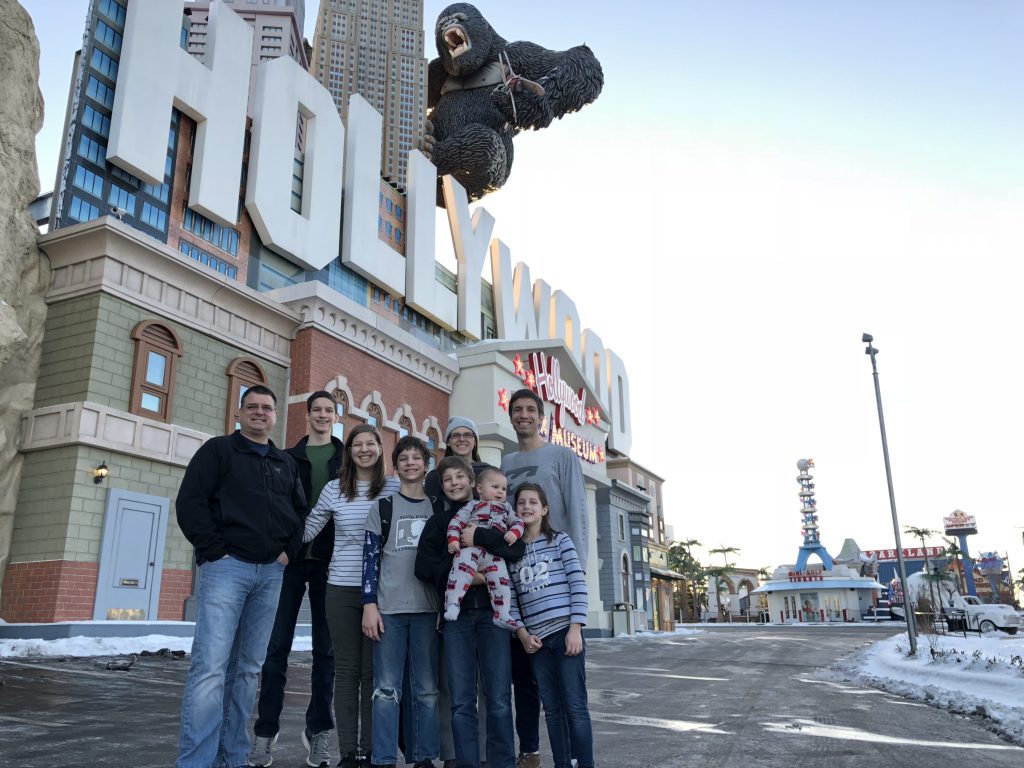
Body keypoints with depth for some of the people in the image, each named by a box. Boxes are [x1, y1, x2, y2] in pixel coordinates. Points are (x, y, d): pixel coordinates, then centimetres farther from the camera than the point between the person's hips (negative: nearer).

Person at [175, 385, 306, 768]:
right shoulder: (218, 449, 4)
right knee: (211, 666, -11)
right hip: (227, 566, -5)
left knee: (248, 668, 8)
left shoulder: (286, 463, 18)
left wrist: (289, 550, 5)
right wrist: (215, 550, -11)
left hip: (271, 572, 5)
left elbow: (300, 512, 21)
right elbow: (189, 502, -5)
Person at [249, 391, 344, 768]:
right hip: (290, 558, 1)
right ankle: (266, 730, 9)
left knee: (325, 648, 6)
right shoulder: (288, 458, 10)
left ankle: (318, 729, 15)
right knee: (277, 645, 0)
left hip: (330, 562, 0)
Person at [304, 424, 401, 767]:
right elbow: (308, 529, 11)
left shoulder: (395, 488, 1)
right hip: (341, 589, 1)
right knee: (346, 670, 7)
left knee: (373, 670, 5)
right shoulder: (334, 489, 4)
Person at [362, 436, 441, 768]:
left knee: (427, 690, 5)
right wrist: (369, 605, -7)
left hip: (428, 609, 1)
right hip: (388, 609, -1)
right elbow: (370, 558, 1)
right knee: (386, 690, 0)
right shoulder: (382, 508, 6)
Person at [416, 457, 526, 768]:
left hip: (492, 611, -1)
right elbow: (424, 566, 1)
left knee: (499, 699, -2)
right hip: (456, 614, 1)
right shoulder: (437, 521, 14)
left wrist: (480, 537, -15)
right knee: (461, 701, 2)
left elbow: (517, 549, -6)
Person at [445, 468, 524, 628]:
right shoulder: (472, 505, 17)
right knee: (462, 570, -28)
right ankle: (452, 605, -26)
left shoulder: (506, 508, 31)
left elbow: (517, 522, 25)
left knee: (501, 580, -9)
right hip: (470, 548, -4)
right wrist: (453, 539, -9)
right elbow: (456, 521, 9)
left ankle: (502, 615, -2)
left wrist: (514, 532, 0)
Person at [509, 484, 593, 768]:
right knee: (552, 709, 8)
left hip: (565, 631, -3)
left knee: (575, 707, -3)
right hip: (536, 639, 3)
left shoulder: (560, 540, 3)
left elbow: (578, 584, -4)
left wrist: (575, 628, -11)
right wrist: (522, 633, -2)